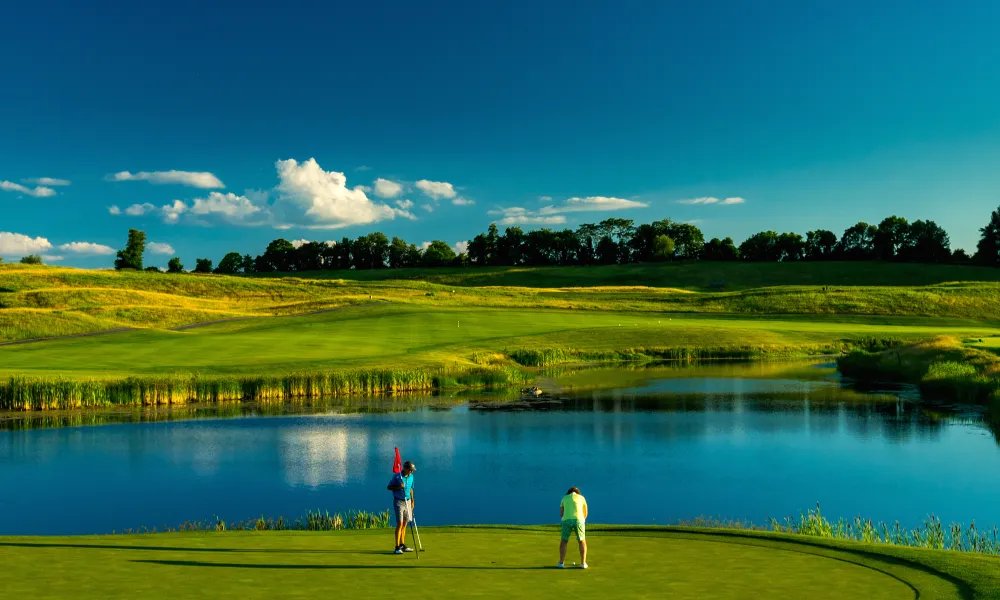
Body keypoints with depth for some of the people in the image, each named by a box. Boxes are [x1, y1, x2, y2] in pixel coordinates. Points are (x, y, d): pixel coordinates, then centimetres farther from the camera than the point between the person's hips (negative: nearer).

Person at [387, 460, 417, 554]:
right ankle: (397, 547, -9)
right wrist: (398, 487, -19)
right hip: (399, 502, -6)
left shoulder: (411, 477, 7)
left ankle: (402, 545, 16)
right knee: (400, 523, -11)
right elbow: (389, 487, -4)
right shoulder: (397, 476, -11)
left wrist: (412, 501, 15)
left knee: (405, 524, 8)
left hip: (408, 502, 6)